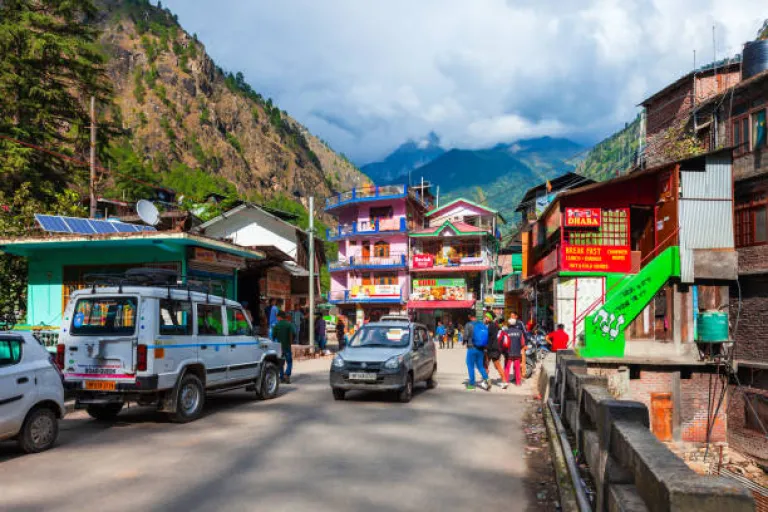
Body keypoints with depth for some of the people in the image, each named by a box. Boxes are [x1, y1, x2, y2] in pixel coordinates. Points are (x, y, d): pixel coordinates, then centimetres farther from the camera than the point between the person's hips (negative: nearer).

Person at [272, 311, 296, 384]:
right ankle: (287, 374, -16)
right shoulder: (289, 324, -4)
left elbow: (273, 335, -3)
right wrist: (291, 341, 0)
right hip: (287, 346, -2)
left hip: (279, 346, 2)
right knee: (289, 362, 5)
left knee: (281, 363, 13)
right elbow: (293, 333, -14)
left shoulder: (276, 325, 0)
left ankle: (282, 377, 12)